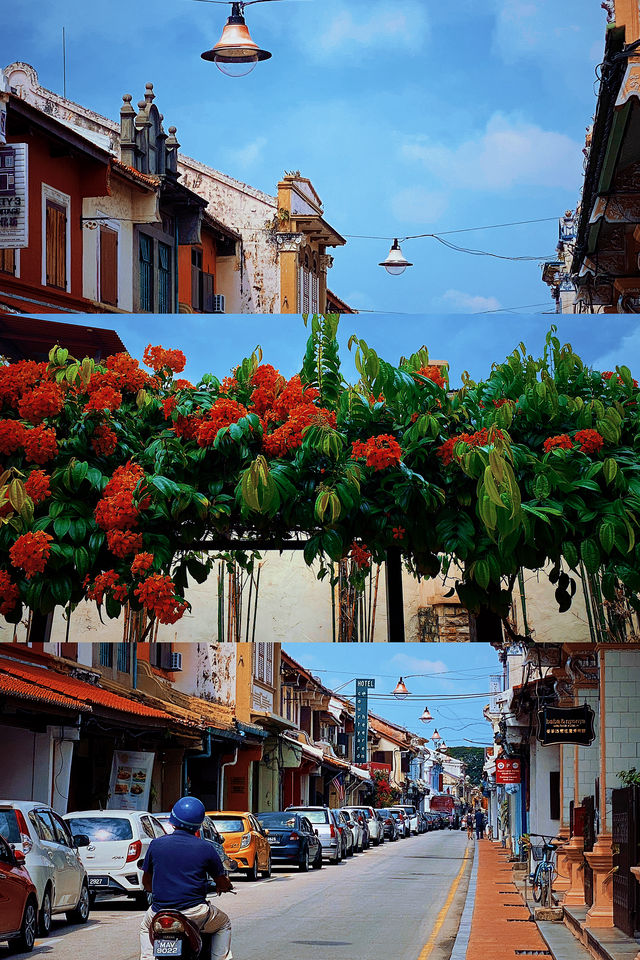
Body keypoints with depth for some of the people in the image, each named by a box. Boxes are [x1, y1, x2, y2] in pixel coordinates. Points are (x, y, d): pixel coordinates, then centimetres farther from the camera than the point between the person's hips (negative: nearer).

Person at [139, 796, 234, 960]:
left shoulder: (156, 844, 0)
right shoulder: (205, 848, -5)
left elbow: (146, 882, 11)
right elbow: (222, 883, 4)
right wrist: (224, 886, 29)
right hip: (196, 914, -2)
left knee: (146, 928, 34)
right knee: (224, 924, 27)